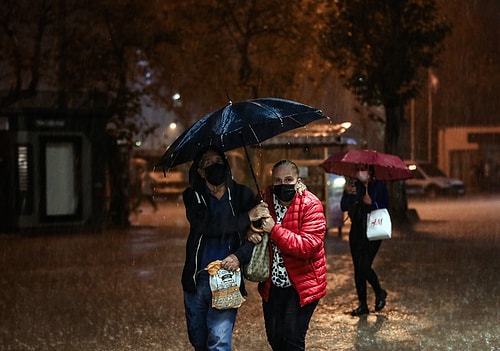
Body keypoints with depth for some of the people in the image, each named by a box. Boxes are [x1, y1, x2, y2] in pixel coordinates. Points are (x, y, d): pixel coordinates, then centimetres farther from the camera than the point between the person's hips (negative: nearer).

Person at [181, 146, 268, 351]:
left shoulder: (243, 195, 1)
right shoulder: (193, 196, 2)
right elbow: (204, 225, -18)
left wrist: (239, 256, -21)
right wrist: (246, 218, -21)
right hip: (196, 280, 3)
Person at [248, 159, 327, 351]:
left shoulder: (311, 206, -17)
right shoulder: (265, 200, -3)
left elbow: (308, 246, -26)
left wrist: (274, 230, -27)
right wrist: (253, 234, -14)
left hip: (302, 284, -5)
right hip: (272, 283, 5)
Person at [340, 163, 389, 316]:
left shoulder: (379, 186, -1)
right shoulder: (353, 186, 8)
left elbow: (385, 208, -5)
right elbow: (344, 207, -1)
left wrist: (372, 203, -20)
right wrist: (347, 194, -17)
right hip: (357, 230, 5)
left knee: (364, 266, -13)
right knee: (358, 268, 5)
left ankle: (379, 292, 14)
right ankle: (362, 305, 13)